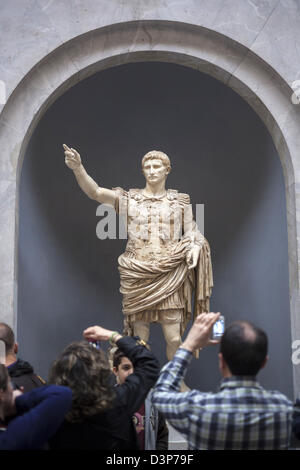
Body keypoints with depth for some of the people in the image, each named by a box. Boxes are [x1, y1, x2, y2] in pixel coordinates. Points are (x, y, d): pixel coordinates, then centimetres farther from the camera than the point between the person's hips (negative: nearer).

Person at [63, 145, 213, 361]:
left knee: (174, 338, -3)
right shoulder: (129, 199, 7)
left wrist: (195, 247, -10)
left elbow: (192, 233, 14)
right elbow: (95, 192, -6)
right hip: (138, 276, 0)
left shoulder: (180, 201, 11)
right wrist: (78, 168, -22)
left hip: (169, 276, 0)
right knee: (139, 339, 3)